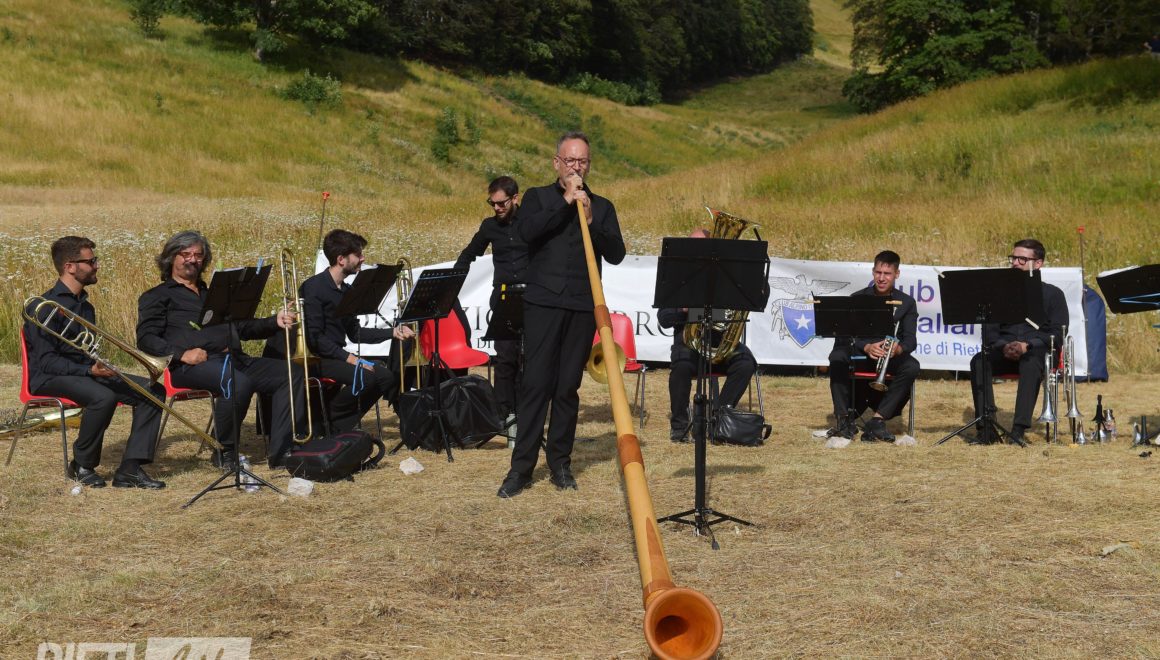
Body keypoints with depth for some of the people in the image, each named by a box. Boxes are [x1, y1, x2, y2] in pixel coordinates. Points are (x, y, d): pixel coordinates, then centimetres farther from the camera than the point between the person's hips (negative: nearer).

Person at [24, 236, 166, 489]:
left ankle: (130, 468, -13)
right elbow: (46, 360, -17)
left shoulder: (84, 305, 16)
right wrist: (89, 370, -27)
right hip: (50, 378, -8)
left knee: (153, 391, -9)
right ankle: (82, 467, -15)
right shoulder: (47, 307, -11)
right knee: (103, 397, -38)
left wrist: (100, 367, -2)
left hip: (85, 372, 8)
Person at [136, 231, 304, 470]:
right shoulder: (156, 297, 14)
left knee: (293, 374, -14)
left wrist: (275, 322, 10)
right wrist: (181, 353, -16)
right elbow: (146, 339, 1)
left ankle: (280, 452, -20)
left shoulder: (212, 294, 34)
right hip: (192, 365, -6)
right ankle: (224, 453, -17)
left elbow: (243, 327, 29)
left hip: (234, 359, 7)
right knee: (239, 383, -38)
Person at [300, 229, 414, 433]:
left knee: (388, 376, -6)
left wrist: (393, 333, 11)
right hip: (316, 358, -9)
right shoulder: (313, 287, -13)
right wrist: (348, 358, -23)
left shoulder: (346, 290, 13)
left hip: (338, 355, 9)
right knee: (364, 376, -29)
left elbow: (354, 333, 20)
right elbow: (314, 337, -19)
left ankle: (339, 428, -4)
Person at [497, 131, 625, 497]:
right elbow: (526, 230, -10)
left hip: (583, 305, 2)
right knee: (536, 383, -7)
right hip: (543, 302, -2)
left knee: (568, 387, 4)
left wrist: (590, 221, -9)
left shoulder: (602, 207, 16)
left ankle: (560, 463, 13)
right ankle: (522, 466, -4)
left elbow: (616, 254, 4)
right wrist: (566, 202, -9)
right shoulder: (537, 197, 11)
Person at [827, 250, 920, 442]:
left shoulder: (906, 303, 6)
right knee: (837, 357, -32)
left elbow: (911, 340, -4)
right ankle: (843, 419, -30)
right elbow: (846, 334, -6)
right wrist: (867, 347, -28)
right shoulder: (857, 299, 4)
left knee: (911, 367, -32)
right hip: (860, 353, 0)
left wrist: (898, 349, -30)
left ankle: (877, 419, -32)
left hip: (891, 356, 0)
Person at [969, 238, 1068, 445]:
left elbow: (1057, 334, -1)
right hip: (1003, 353, 3)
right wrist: (1003, 346, -12)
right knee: (979, 361, -30)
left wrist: (1027, 345, -18)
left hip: (1037, 353, -2)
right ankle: (986, 428, -36)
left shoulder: (1053, 294, 9)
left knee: (1031, 362, -39)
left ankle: (1019, 429, -46)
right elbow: (989, 331, 11)